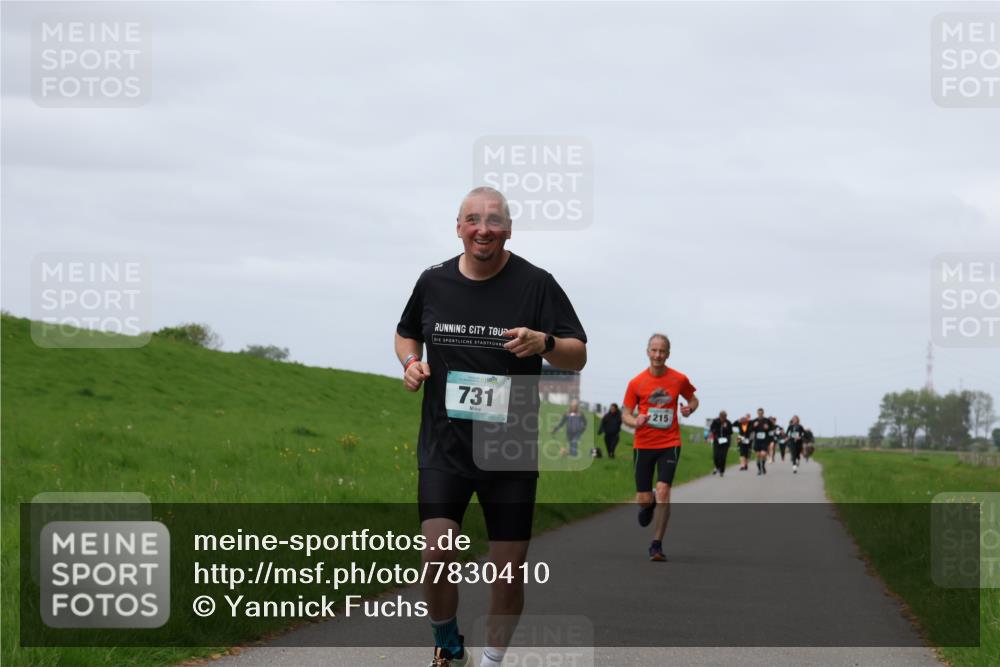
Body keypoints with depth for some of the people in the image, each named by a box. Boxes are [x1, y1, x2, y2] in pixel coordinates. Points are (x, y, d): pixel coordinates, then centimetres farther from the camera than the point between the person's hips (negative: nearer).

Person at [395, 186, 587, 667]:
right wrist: (411, 362, 1)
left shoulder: (536, 284, -3)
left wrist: (543, 342, -24)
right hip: (443, 447, 1)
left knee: (508, 567, 1)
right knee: (436, 553, -14)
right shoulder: (433, 283, 4)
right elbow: (406, 333, 23)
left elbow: (578, 357, -3)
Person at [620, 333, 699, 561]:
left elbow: (692, 399, 17)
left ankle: (657, 545, -9)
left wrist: (690, 408, -7)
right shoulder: (636, 383, -3)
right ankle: (648, 506, 42)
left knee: (663, 491, -17)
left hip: (669, 444, -1)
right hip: (643, 445, 1)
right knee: (643, 499, 1)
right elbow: (625, 414, 2)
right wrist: (635, 421, -21)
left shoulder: (679, 379, -1)